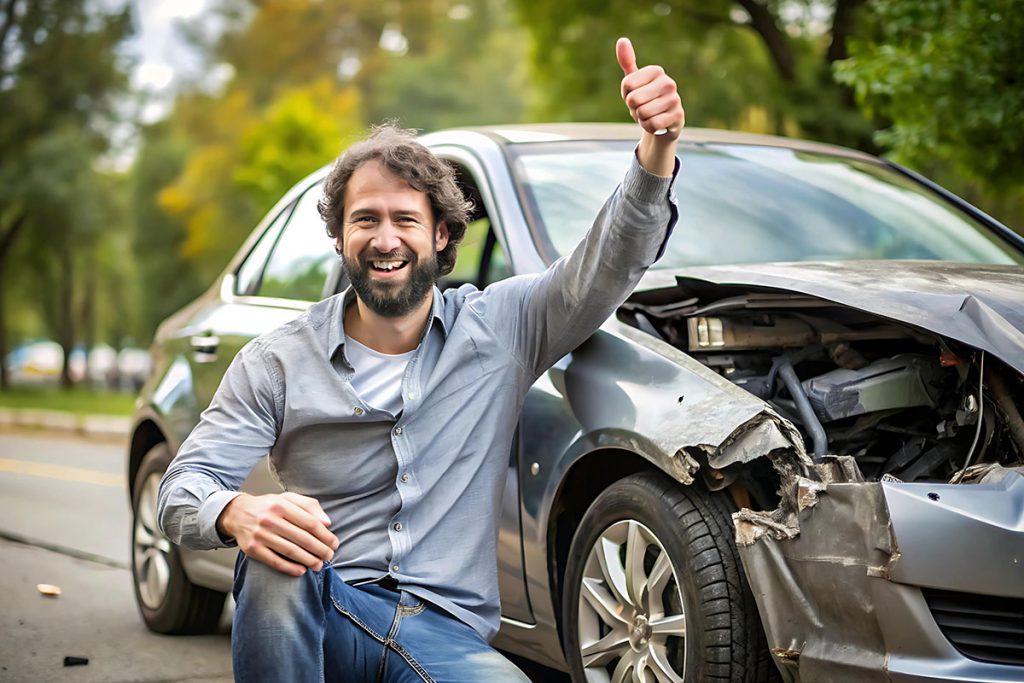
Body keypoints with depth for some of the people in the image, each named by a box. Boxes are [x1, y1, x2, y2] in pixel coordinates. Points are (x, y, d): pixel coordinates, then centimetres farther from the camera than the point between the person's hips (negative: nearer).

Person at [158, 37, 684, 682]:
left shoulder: (497, 326, 6)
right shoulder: (278, 361, 4)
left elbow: (612, 266, -5)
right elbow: (183, 487, -2)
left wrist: (656, 147, -24)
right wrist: (237, 513, -29)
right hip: (314, 615, 1)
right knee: (275, 560, -36)